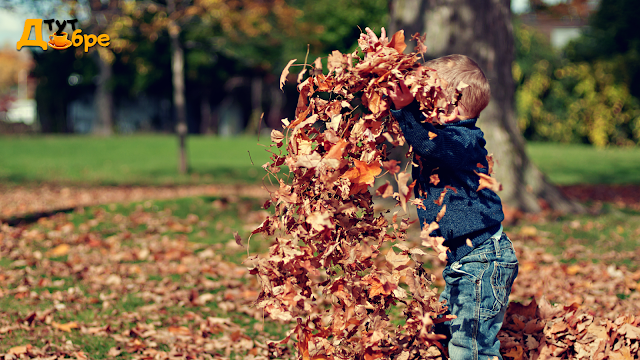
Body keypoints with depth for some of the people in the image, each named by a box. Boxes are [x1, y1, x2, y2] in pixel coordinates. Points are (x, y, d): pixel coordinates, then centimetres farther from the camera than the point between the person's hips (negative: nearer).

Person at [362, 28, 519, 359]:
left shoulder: (464, 141, -19)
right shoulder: (442, 131, 8)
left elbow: (430, 142, -41)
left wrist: (406, 108, -51)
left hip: (483, 260, -11)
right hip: (461, 259, 11)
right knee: (445, 333, 17)